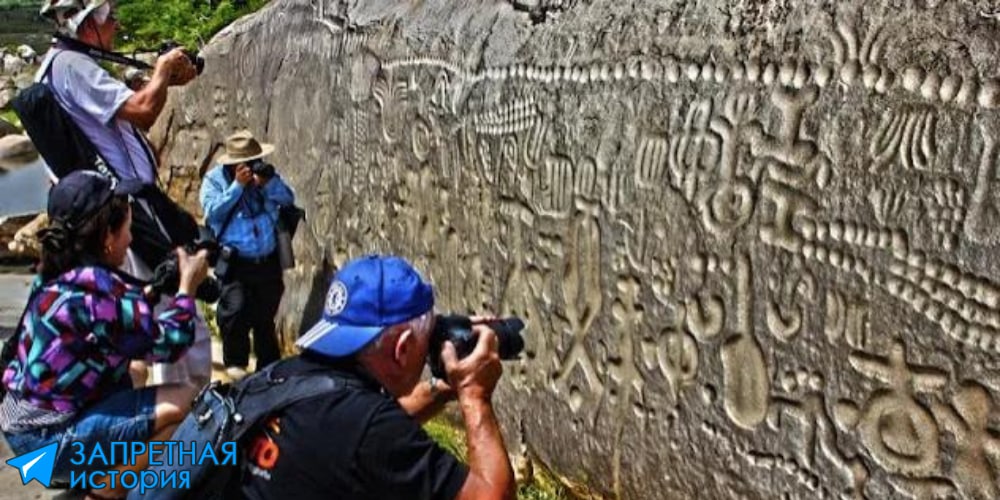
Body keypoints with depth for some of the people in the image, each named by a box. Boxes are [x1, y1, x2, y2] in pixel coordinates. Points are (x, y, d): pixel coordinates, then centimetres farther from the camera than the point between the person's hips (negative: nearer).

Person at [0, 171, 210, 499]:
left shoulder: (59, 276, 5)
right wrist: (188, 286, -2)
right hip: (47, 438, -10)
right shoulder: (96, 287, -23)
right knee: (185, 402, -18)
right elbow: (167, 344, -13)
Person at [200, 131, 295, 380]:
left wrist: (269, 182, -19)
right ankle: (235, 362, 3)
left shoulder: (266, 173, 8)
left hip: (268, 261, 3)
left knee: (266, 316, 11)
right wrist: (238, 185, -20)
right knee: (235, 310, -17)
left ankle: (269, 365, 25)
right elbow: (213, 211, -15)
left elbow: (289, 200, -2)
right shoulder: (215, 179, -1)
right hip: (235, 263, -3)